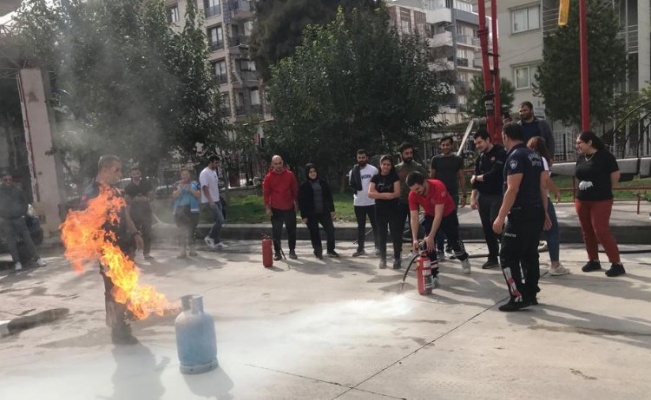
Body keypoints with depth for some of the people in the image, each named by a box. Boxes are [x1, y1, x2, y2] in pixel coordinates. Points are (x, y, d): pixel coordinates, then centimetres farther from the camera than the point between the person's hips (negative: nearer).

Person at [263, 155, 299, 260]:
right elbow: (266, 193, -4)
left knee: (291, 230, 7)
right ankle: (277, 252, 11)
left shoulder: (290, 174, -1)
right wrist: (267, 208, -8)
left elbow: (295, 190, 7)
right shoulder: (269, 177, -5)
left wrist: (295, 202, 7)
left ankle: (292, 250, 18)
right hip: (275, 209, -1)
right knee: (276, 232, 3)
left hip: (289, 208, 2)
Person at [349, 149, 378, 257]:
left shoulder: (373, 170, -4)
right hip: (358, 203, 3)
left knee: (375, 225, 3)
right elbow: (352, 185, -5)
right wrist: (354, 172, -16)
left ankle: (378, 247, 10)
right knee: (360, 226, 9)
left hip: (372, 202, -3)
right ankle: (360, 248, 14)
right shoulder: (353, 171, 4)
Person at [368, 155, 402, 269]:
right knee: (381, 236, 7)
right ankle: (383, 259, 16)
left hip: (393, 210, -2)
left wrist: (379, 194, -13)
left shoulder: (394, 177, 1)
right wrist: (388, 194, -15)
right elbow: (370, 193, -7)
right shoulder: (375, 178, 6)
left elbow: (397, 193, -11)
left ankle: (397, 259, 6)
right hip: (380, 211, 2)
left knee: (396, 235, -3)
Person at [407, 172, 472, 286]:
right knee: (427, 243, -12)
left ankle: (464, 260, 45)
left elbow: (439, 215, -40)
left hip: (448, 214, -3)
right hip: (430, 215, 3)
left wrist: (431, 236, -42)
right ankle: (434, 275, -4)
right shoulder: (413, 194, -27)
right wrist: (415, 239, -34)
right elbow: (414, 217, -24)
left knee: (454, 240, 13)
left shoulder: (438, 187, -40)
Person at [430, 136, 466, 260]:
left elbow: (461, 178, 7)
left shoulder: (458, 159, 6)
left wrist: (464, 195, 1)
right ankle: (440, 250, 1)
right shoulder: (436, 159, 3)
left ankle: (450, 247, 18)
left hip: (453, 194, 1)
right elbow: (431, 177, 5)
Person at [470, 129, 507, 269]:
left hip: (498, 196, -6)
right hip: (483, 197, 6)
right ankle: (493, 258, 15)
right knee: (487, 228, 7)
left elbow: (493, 175, -19)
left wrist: (476, 178, -4)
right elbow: (475, 178, 11)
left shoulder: (501, 154, -9)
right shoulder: (480, 157, 13)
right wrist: (473, 197, 2)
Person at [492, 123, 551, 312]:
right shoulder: (534, 155, 13)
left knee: (508, 256, -3)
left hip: (521, 215, -9)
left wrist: (500, 217, -20)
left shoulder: (516, 156, -15)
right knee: (530, 255, 16)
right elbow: (542, 186, 16)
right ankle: (530, 295, 22)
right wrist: (544, 212, 22)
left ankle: (519, 298, -4)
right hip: (536, 213, 9)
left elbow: (512, 190, -21)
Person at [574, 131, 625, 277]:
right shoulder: (580, 158, 8)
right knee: (587, 232, 10)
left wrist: (604, 189, 4)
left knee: (601, 231, -10)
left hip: (601, 200, -7)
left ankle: (617, 264, -2)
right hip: (582, 200, 7)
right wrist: (584, 189, 8)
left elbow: (615, 175, -7)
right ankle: (594, 261, 23)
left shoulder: (604, 155, -11)